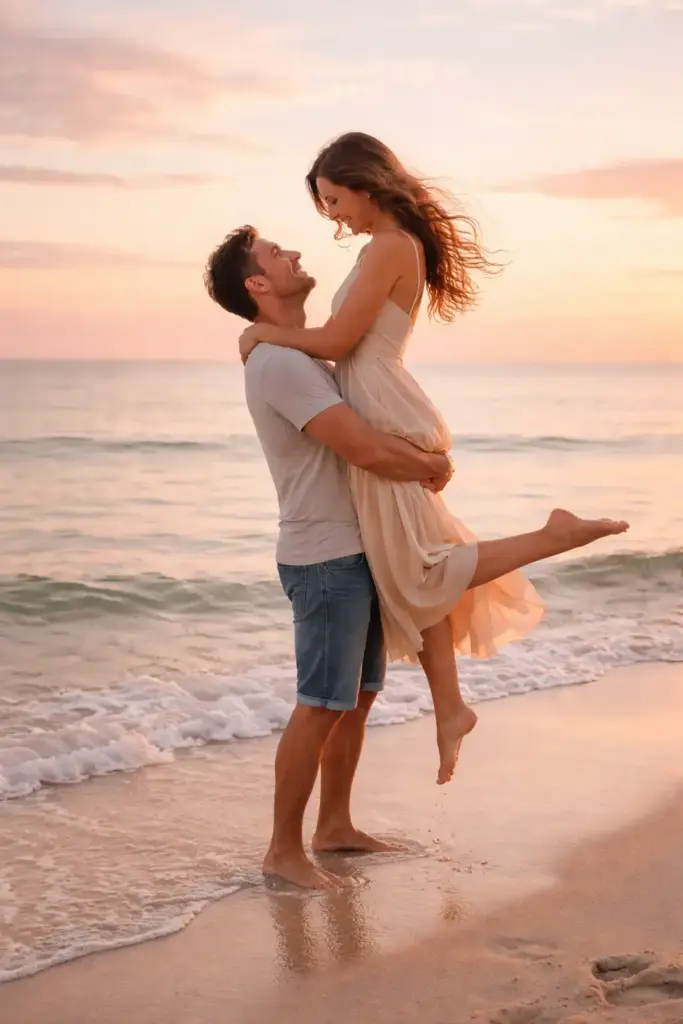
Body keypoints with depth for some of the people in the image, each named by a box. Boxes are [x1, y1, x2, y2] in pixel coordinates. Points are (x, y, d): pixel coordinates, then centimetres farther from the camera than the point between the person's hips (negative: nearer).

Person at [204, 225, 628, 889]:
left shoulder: (297, 356, 15)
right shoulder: (278, 362, -19)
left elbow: (364, 437, 23)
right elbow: (366, 451, -25)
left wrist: (425, 455, 4)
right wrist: (433, 467, -7)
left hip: (356, 552, 10)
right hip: (326, 560, -10)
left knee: (358, 696, 16)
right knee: (321, 707, -4)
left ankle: (334, 825, 28)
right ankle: (283, 850, 6)